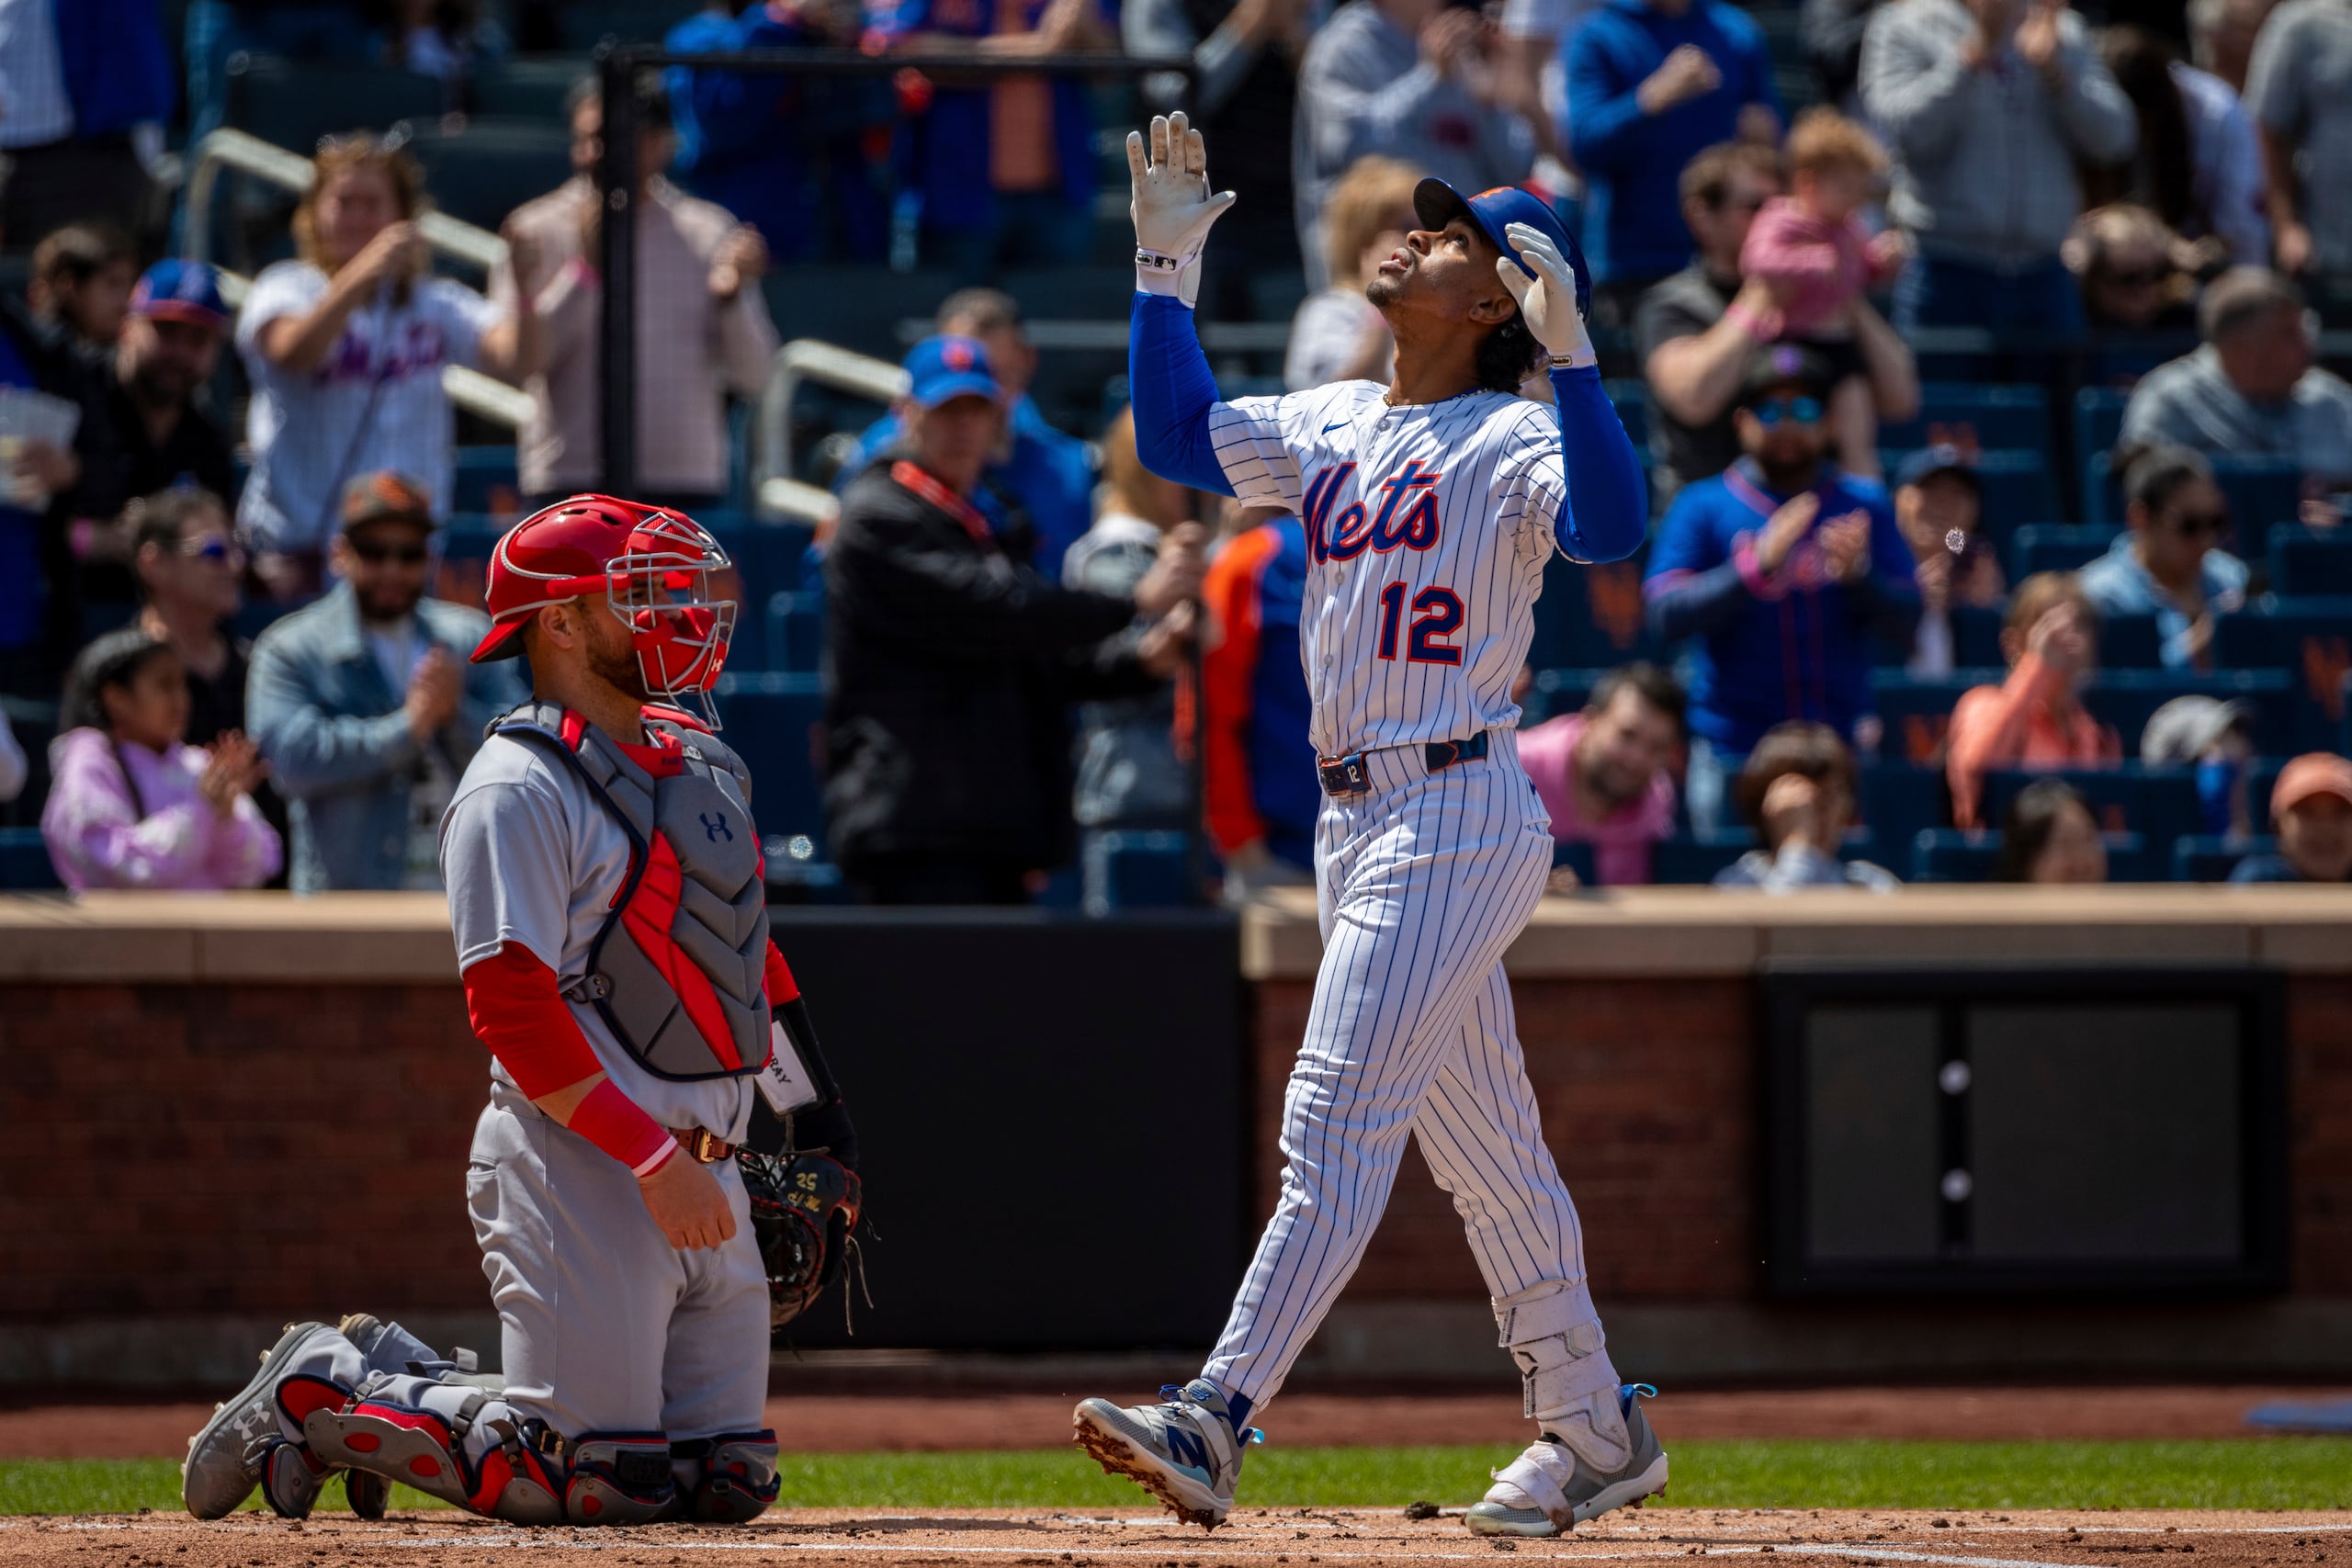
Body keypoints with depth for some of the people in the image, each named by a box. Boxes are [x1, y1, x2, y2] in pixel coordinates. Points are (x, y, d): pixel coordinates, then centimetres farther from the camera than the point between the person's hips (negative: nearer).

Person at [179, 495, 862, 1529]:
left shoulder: (700, 762, 16)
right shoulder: (519, 790, -11)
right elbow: (511, 1010, -18)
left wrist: (814, 1124, 18)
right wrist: (655, 1161, -23)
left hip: (714, 1166, 9)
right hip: (582, 1169, -9)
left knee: (724, 1481, 7)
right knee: (586, 1480, -12)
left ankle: (402, 1378, 21)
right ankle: (322, 1395, 9)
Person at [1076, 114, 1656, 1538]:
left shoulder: (1514, 438, -9)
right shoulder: (1333, 427, 14)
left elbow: (1612, 525, -27)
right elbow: (1176, 434, 22)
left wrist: (1571, 349, -34)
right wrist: (1169, 263, 16)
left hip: (1457, 817, -8)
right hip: (1352, 820, 8)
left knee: (1336, 1124, -14)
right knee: (1483, 1144, 14)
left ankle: (1215, 1424, -22)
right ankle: (1594, 1431, 22)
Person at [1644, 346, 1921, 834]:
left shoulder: (1865, 506, 11)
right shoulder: (1702, 508, 6)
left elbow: (1904, 623, 5)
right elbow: (1666, 615, -7)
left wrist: (1858, 574, -16)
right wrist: (1757, 564, -19)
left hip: (1841, 741, 2)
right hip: (1731, 747, -2)